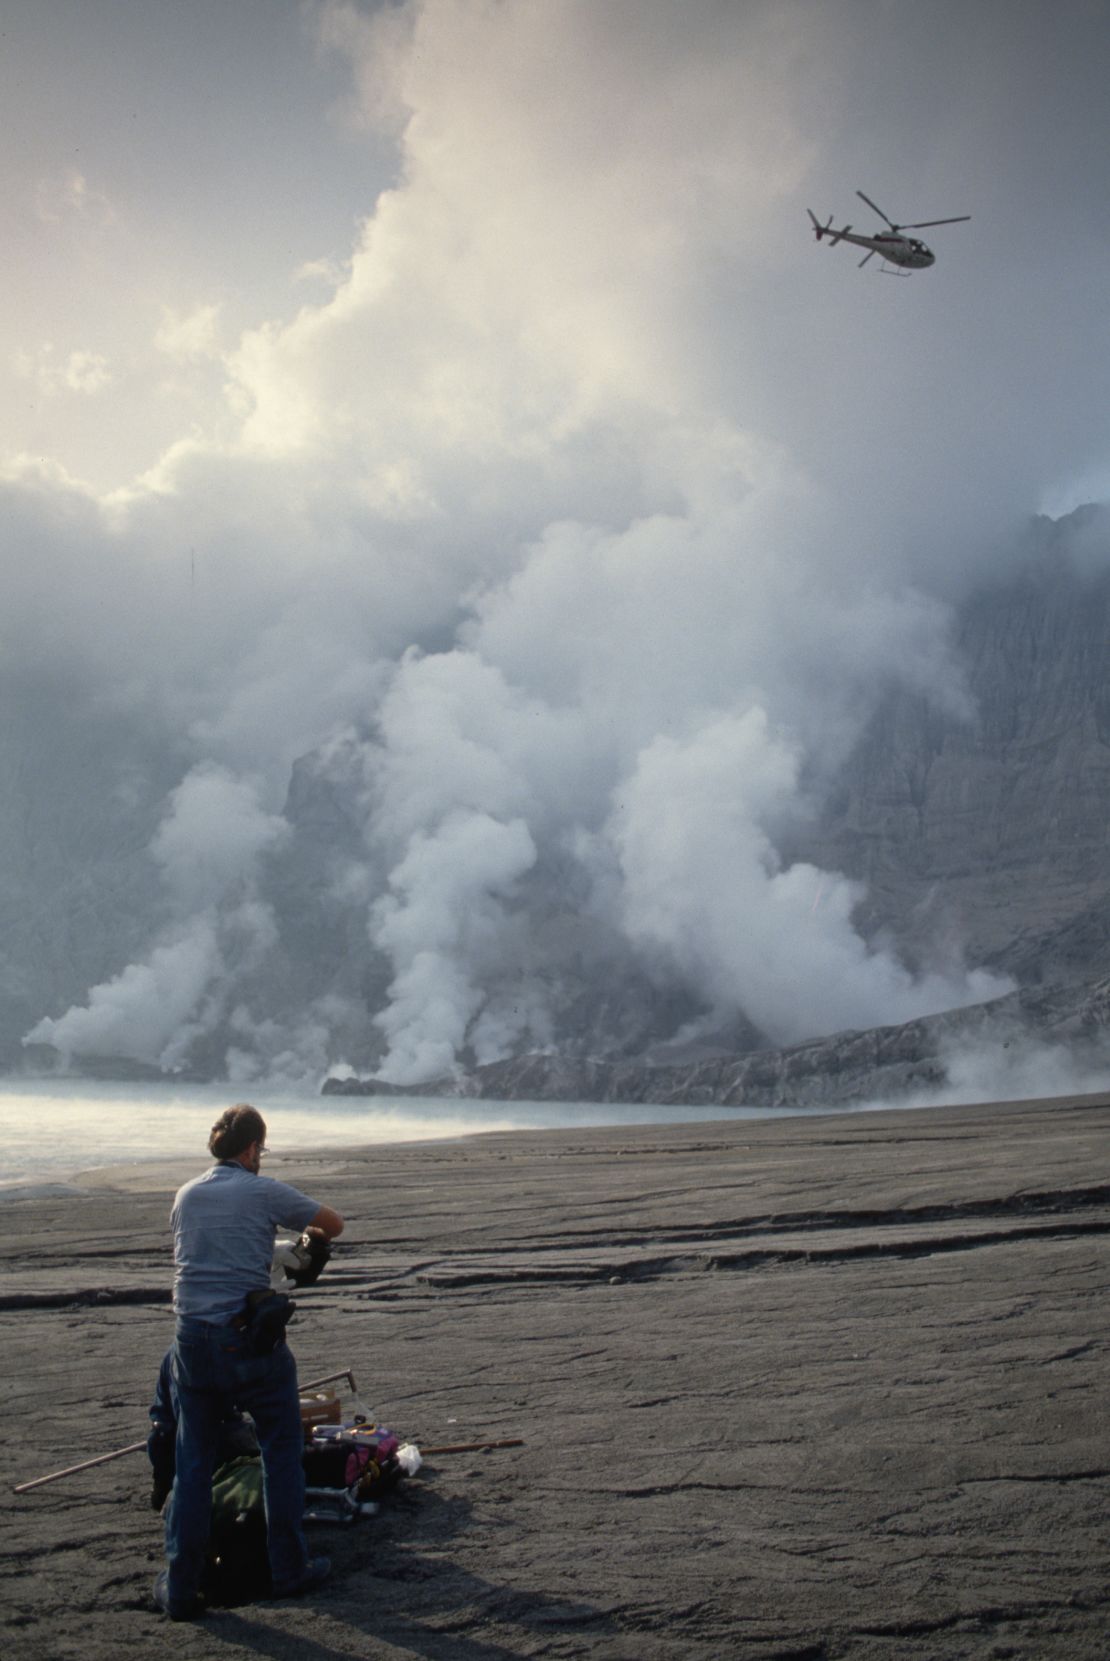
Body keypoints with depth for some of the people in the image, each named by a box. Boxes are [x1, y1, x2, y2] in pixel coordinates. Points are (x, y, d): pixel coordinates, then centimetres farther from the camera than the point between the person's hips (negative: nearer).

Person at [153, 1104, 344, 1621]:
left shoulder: (185, 1196, 9)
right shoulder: (264, 1192, -4)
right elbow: (334, 1223, 7)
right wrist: (313, 1235, 30)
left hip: (191, 1339, 4)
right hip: (250, 1340, -4)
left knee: (191, 1465, 11)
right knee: (281, 1453, 13)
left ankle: (180, 1588, 13)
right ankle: (289, 1569, 19)